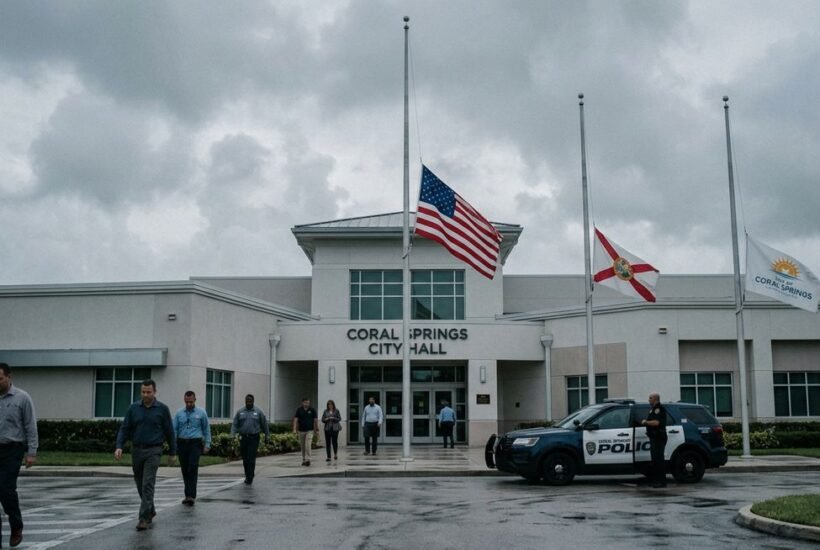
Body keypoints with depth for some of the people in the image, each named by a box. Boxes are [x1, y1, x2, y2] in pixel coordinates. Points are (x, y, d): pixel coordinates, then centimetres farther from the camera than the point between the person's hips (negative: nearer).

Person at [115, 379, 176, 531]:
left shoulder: (162, 409, -4)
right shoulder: (133, 408, 2)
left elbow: (169, 432, 1)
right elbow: (125, 429, 2)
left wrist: (172, 453, 3)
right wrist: (119, 447, -13)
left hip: (153, 451, -4)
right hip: (136, 450, 4)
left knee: (148, 484, -13)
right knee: (140, 484, 14)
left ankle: (144, 518, -11)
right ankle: (150, 511, 34)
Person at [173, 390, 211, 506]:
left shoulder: (201, 413, 3)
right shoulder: (179, 413, 7)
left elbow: (206, 429, 6)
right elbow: (174, 429, 7)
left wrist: (207, 444, 0)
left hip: (195, 443, -3)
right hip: (182, 443, 3)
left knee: (193, 469, -14)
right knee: (185, 470, 8)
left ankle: (191, 495, -17)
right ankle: (188, 495, 18)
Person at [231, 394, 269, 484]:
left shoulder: (258, 412, 5)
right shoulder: (240, 412, 9)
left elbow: (264, 424, 9)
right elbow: (235, 424, 3)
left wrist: (267, 436, 9)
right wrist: (232, 435, -10)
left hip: (254, 438, -3)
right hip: (243, 438, 3)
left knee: (251, 459, -11)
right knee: (245, 459, 8)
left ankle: (249, 478, -9)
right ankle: (248, 476, 25)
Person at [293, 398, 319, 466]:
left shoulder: (312, 410, -2)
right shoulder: (299, 410, 0)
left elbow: (316, 420, 2)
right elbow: (295, 419, -4)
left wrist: (317, 430, 2)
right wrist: (294, 429, -15)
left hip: (309, 430, -2)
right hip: (301, 431, 2)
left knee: (308, 445, -16)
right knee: (302, 446, 9)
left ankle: (307, 459, -17)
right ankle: (304, 460, 20)